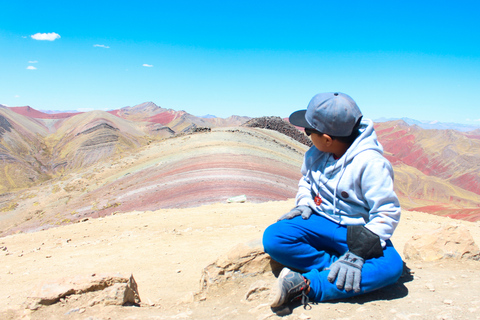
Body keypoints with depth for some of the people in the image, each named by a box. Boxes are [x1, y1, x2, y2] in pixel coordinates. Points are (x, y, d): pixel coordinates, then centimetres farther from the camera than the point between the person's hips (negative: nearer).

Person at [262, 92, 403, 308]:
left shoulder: (370, 163, -20)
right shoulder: (315, 154, -2)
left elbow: (387, 212, -19)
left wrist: (358, 252, -29)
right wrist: (304, 203, -4)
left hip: (356, 230, -3)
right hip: (320, 220, 4)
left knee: (391, 266, -34)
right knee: (273, 237, -22)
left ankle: (306, 285, -36)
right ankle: (335, 265, -20)